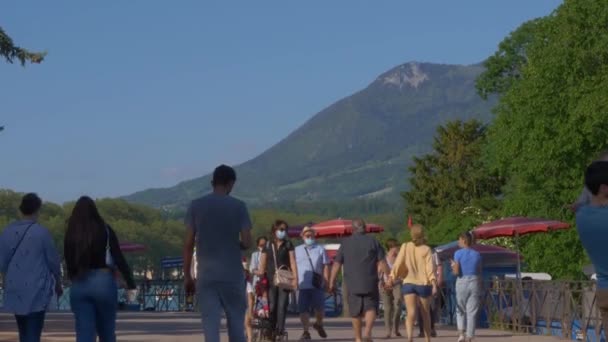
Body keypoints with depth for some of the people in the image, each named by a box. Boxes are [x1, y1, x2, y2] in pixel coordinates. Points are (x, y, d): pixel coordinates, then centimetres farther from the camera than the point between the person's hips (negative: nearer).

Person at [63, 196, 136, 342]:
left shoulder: (70, 234, 3)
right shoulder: (105, 230, -1)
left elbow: (69, 264, 7)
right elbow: (119, 259, -5)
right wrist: (131, 285, -5)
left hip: (79, 285, 1)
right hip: (104, 282, -1)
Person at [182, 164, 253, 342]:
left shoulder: (196, 206, 2)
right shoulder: (239, 206, -1)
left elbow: (188, 244, 1)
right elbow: (246, 242, -7)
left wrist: (187, 275, 7)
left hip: (206, 276, 1)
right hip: (233, 275, -1)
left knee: (210, 325, -2)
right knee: (236, 323, 11)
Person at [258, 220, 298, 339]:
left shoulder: (288, 245, 9)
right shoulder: (268, 246, 10)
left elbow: (293, 262, 4)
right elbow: (262, 264, 10)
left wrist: (295, 278, -5)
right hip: (271, 280, 1)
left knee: (282, 304, -9)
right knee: (272, 305, -2)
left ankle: (280, 328, -10)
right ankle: (271, 329, 3)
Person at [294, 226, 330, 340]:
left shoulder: (320, 249, 9)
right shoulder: (297, 250, 13)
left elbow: (325, 266, 6)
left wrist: (326, 281, -2)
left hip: (317, 284, -1)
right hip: (302, 285, 1)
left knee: (319, 308, 0)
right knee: (303, 310, -3)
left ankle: (319, 324, 29)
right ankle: (306, 332, 6)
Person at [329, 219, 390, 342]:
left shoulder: (346, 243, 5)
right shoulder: (373, 241, 2)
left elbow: (336, 264, 3)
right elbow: (382, 263, -3)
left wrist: (332, 282, 7)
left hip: (352, 284, 1)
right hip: (370, 283, -1)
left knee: (356, 312, 10)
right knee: (371, 308, 4)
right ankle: (367, 331, -20)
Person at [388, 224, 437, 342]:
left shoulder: (405, 247, 3)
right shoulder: (426, 250, -1)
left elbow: (398, 264, -5)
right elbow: (430, 268, -10)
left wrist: (391, 279, -5)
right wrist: (434, 285, -15)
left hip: (408, 283, 0)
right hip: (423, 284, 0)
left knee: (411, 313, -10)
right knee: (425, 314, 15)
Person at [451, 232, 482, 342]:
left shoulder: (458, 253, -6)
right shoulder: (477, 254, 5)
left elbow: (456, 272, -11)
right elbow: (479, 272, 7)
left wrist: (453, 266, 10)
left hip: (462, 283, -2)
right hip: (474, 283, 2)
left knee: (460, 310, 13)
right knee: (472, 312, 3)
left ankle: (461, 333, -4)